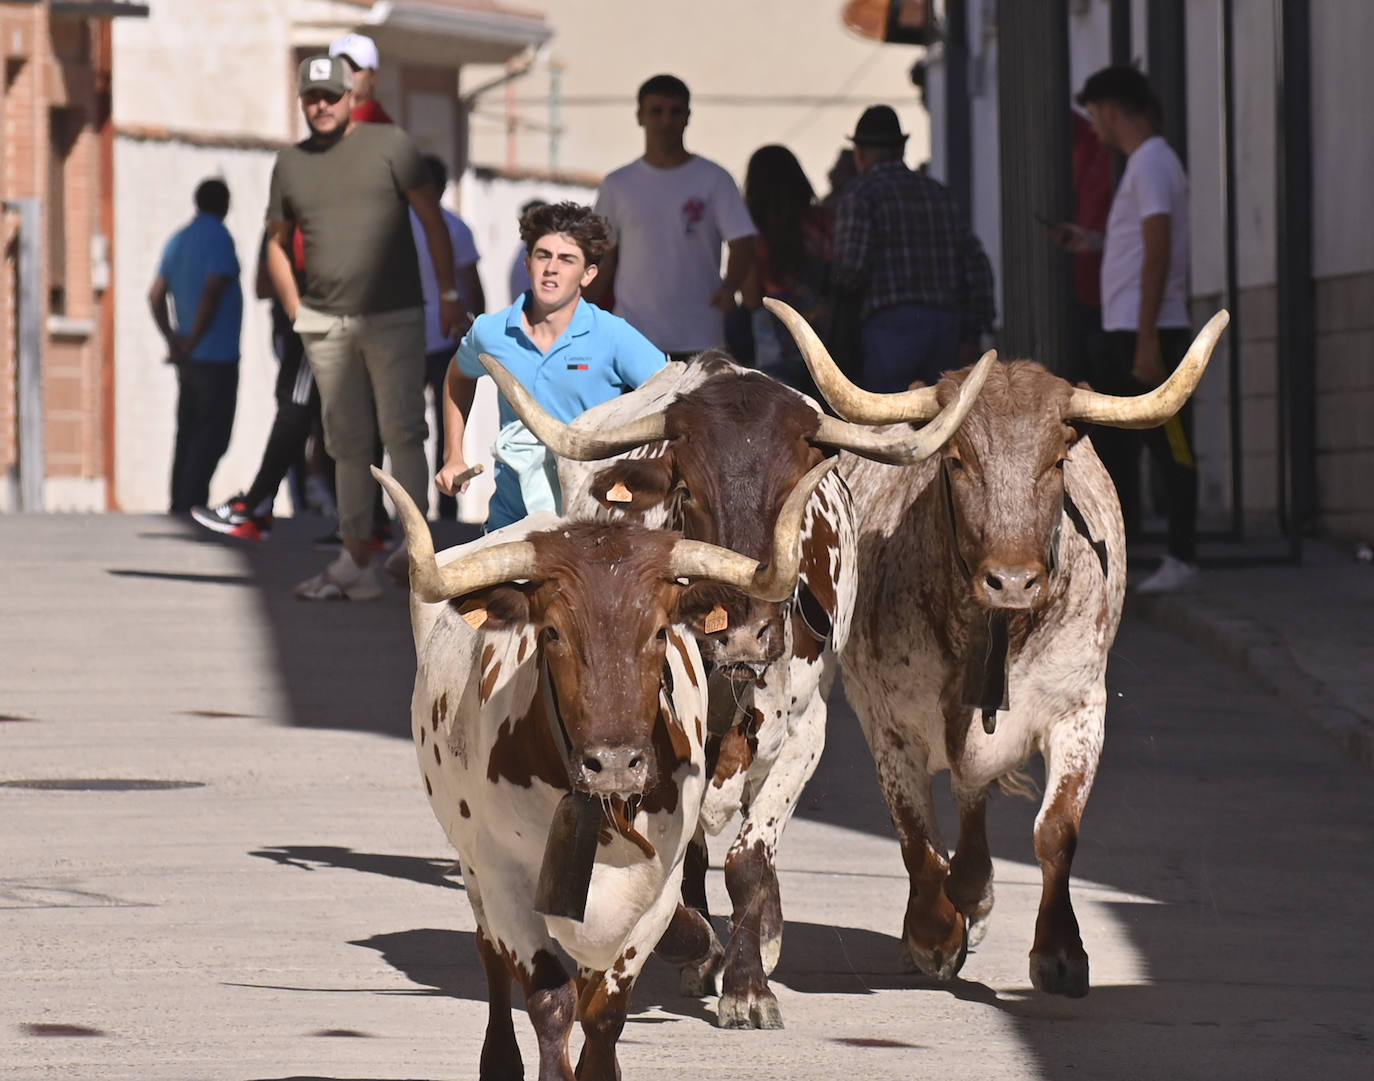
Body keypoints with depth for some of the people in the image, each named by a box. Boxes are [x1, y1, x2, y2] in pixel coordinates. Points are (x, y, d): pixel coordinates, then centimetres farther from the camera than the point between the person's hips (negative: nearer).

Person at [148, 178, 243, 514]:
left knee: (189, 433, 11)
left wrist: (173, 341, 6)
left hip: (189, 360, 8)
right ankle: (191, 502, -14)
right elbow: (211, 294, -22)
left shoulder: (178, 241, 13)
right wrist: (191, 344, -17)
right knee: (213, 435, -7)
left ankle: (180, 503, 12)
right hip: (217, 356, -8)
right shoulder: (219, 239, -12)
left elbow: (156, 295, 12)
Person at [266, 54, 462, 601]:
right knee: (347, 442, 5)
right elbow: (278, 244, 21)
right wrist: (296, 312, 9)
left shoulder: (389, 145, 2)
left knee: (401, 431, -10)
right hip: (326, 325, 4)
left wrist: (448, 294, -4)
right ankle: (356, 563, 7)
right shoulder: (290, 164, 12)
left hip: (393, 316, -4)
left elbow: (431, 218, 2)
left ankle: (415, 541, -10)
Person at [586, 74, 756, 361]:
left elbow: (742, 243, -6)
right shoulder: (618, 185, 7)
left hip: (699, 337, -1)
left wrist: (729, 287, -27)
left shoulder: (714, 180, 1)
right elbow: (606, 259, 11)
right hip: (634, 337, 1)